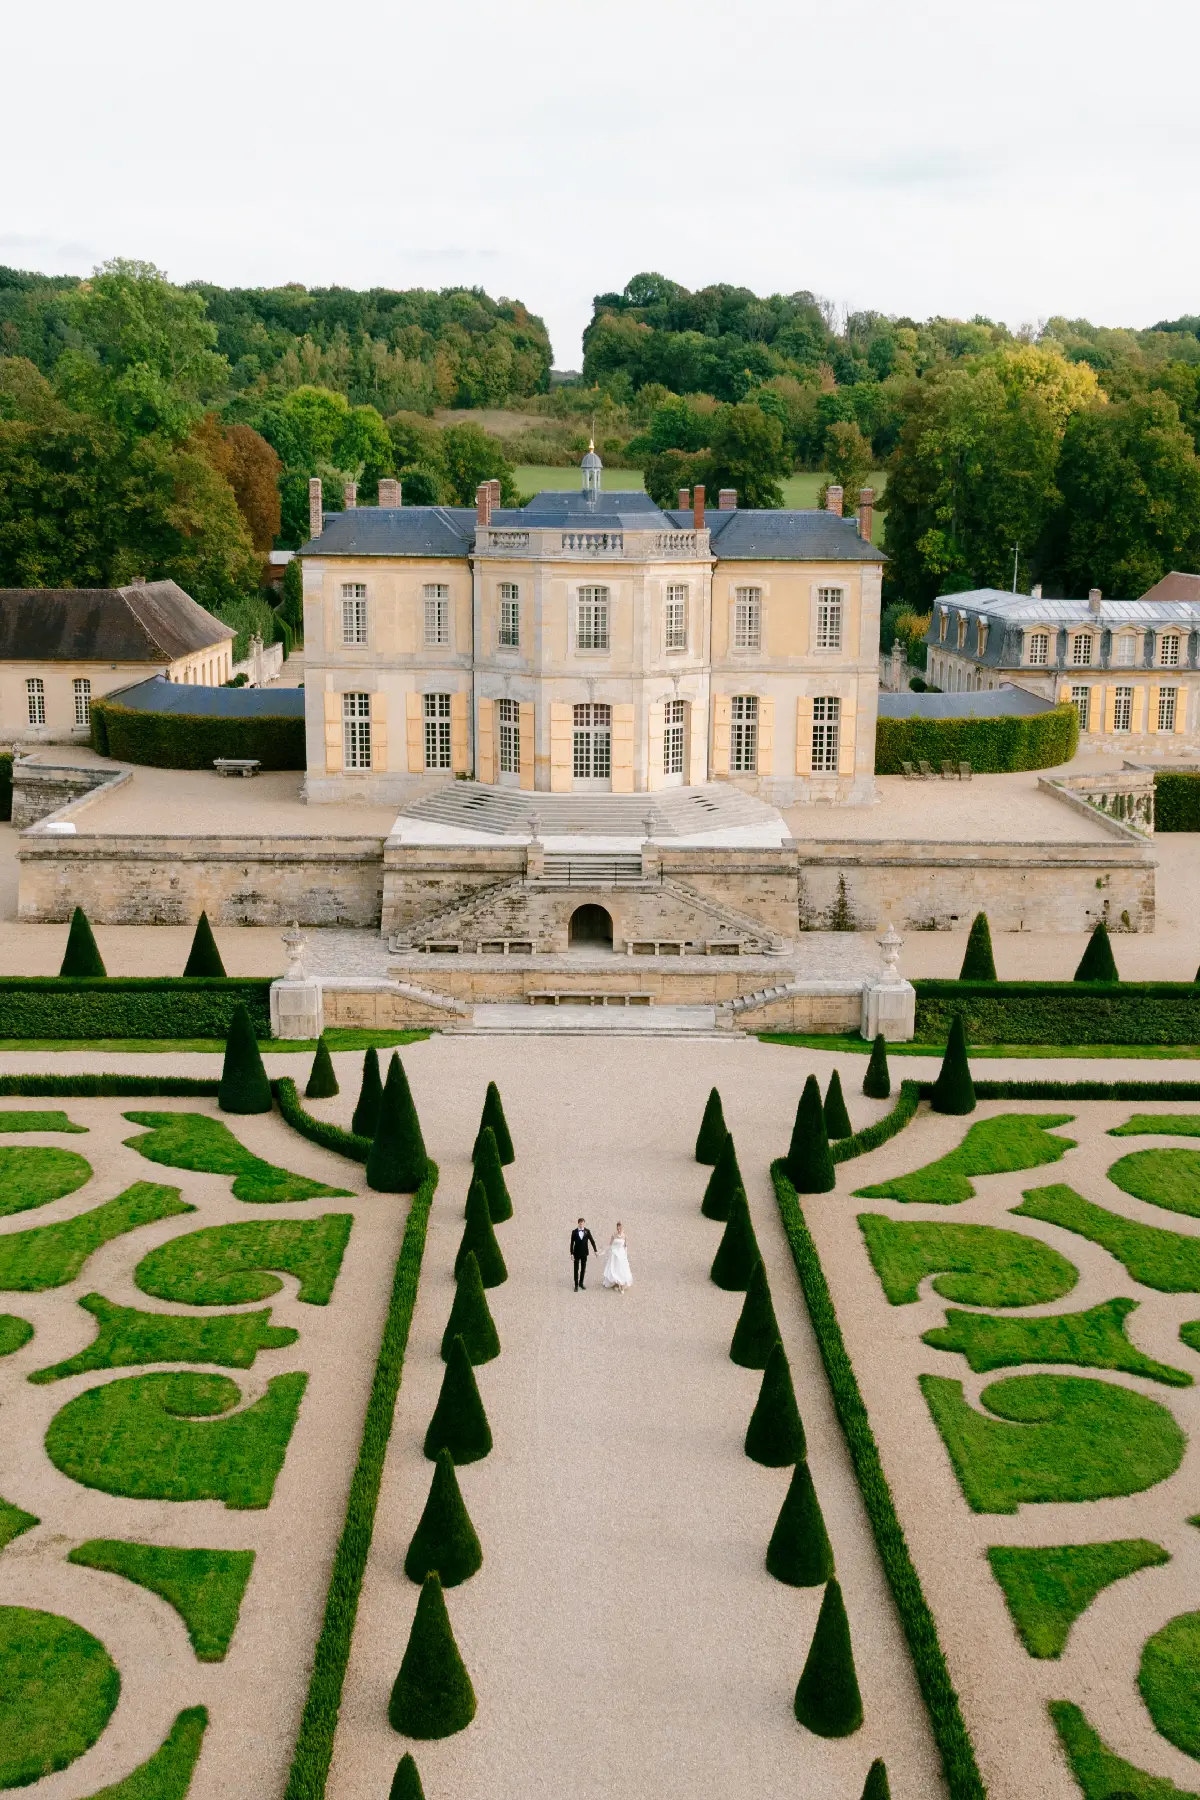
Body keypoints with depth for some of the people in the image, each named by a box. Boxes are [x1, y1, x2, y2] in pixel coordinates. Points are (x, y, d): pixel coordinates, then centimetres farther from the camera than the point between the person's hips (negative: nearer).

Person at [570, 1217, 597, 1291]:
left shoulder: (587, 1231, -3)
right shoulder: (574, 1232, -7)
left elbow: (592, 1241, 1)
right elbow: (572, 1243, -5)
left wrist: (596, 1251, -1)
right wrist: (571, 1254, -8)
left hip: (584, 1253, 2)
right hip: (576, 1253, -2)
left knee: (583, 1269, 10)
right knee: (576, 1269, 0)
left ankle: (581, 1283, 23)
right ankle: (576, 1285, 5)